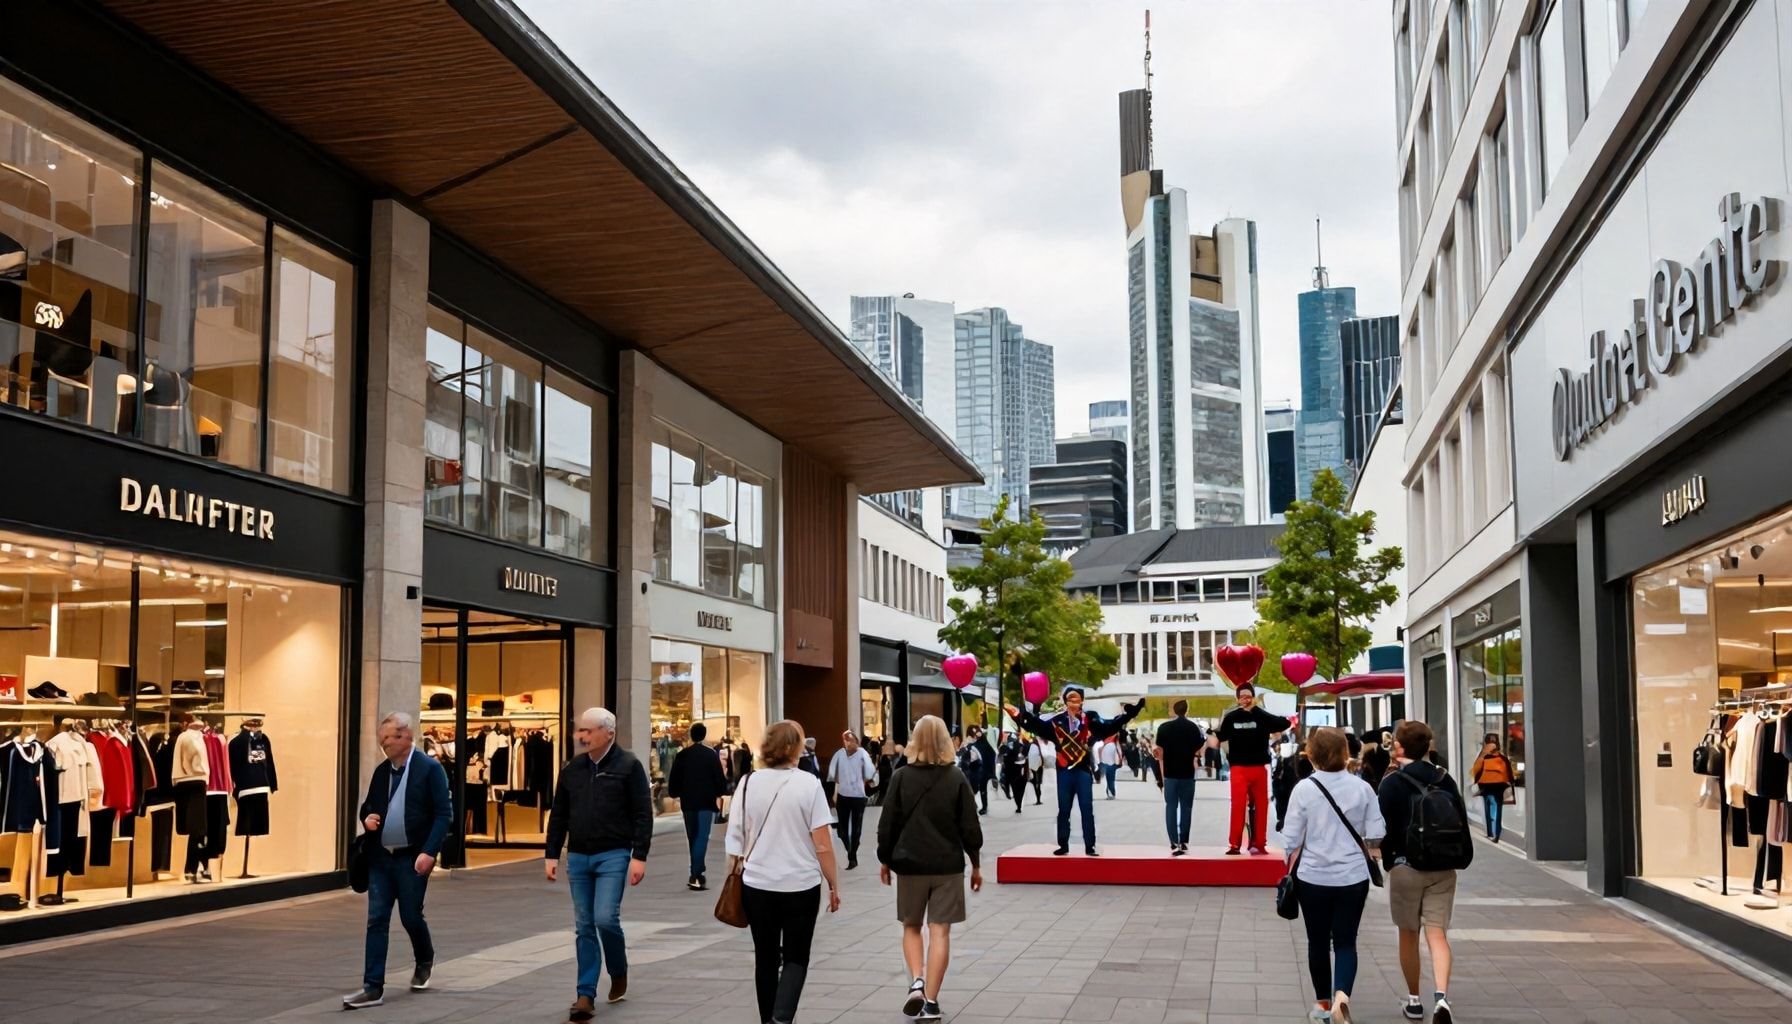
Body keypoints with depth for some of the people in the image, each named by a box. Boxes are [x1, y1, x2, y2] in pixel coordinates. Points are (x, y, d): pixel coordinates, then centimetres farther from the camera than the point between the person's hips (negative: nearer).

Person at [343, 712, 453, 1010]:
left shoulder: (430, 768, -8)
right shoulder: (381, 770, 9)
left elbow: (444, 814, -12)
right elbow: (368, 805, 21)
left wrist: (429, 852, -21)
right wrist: (367, 818, -3)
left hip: (413, 858, -5)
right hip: (380, 856, 5)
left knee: (410, 917, 5)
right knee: (376, 920, 1)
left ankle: (425, 960, 35)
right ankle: (373, 987, 3)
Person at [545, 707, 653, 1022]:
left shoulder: (628, 766, -5)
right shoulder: (572, 769, 9)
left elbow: (642, 814, -7)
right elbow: (558, 815, 14)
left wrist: (639, 856, -13)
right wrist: (552, 855, 9)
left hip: (613, 856, -5)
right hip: (577, 857, 5)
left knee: (606, 919, -14)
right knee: (584, 927, 6)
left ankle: (619, 972, 14)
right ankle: (586, 995, 10)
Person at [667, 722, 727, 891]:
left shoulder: (682, 755, 2)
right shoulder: (711, 755, -5)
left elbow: (674, 779, 4)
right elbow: (719, 778, -4)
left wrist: (674, 793, 19)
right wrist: (720, 792, 13)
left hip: (688, 801, 3)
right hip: (706, 802, -3)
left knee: (693, 837, 15)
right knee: (702, 837, -6)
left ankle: (698, 873, 22)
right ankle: (696, 875, -18)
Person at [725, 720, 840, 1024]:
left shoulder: (749, 783, -1)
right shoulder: (808, 784, -10)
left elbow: (736, 838, 3)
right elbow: (822, 844, -10)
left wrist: (736, 871, 16)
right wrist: (834, 885, 0)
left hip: (757, 885, 3)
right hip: (800, 885, -3)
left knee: (766, 958, 16)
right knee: (795, 957, 8)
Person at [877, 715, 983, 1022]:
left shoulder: (901, 777, -4)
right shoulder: (957, 778, -3)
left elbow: (888, 824, -2)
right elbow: (970, 826, -2)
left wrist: (885, 860, 10)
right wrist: (975, 863, 9)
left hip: (910, 864, 0)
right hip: (948, 865, 0)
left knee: (911, 927, 16)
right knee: (940, 931, 4)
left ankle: (916, 982, -3)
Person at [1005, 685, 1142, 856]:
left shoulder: (1090, 719, 0)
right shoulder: (1057, 720, 0)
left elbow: (1110, 727, -8)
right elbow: (1037, 725, -5)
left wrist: (1128, 713, -19)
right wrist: (1019, 715, -14)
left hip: (1084, 770, -1)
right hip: (1064, 771, 1)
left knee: (1087, 809, 1)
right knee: (1063, 810, 9)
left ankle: (1089, 846, 5)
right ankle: (1063, 845, 17)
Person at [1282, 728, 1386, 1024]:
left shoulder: (1304, 789, -10)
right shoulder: (1362, 788, -5)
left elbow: (1292, 838, -7)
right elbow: (1376, 835, -3)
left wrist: (1291, 867, 11)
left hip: (1313, 877, -1)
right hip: (1353, 877, 1)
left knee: (1318, 941, 15)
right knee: (1345, 941, 7)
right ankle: (1341, 993, -16)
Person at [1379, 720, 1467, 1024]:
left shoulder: (1392, 783, -9)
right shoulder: (1445, 780, 3)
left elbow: (1385, 828, -9)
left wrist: (1388, 862, 7)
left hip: (1406, 866, -3)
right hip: (1443, 868, 3)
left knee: (1409, 935, 12)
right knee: (1438, 934, 0)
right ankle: (1441, 997, -19)